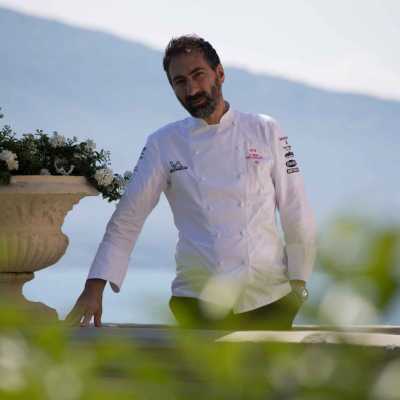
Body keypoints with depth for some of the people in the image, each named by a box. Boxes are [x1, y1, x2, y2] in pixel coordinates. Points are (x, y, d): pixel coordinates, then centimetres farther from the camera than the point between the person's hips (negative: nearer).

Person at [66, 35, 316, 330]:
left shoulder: (265, 131, 5)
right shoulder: (163, 145, 4)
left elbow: (297, 216, 7)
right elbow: (126, 221, 1)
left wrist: (298, 282, 3)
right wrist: (94, 288, -8)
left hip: (269, 297, 0)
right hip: (199, 301, 0)